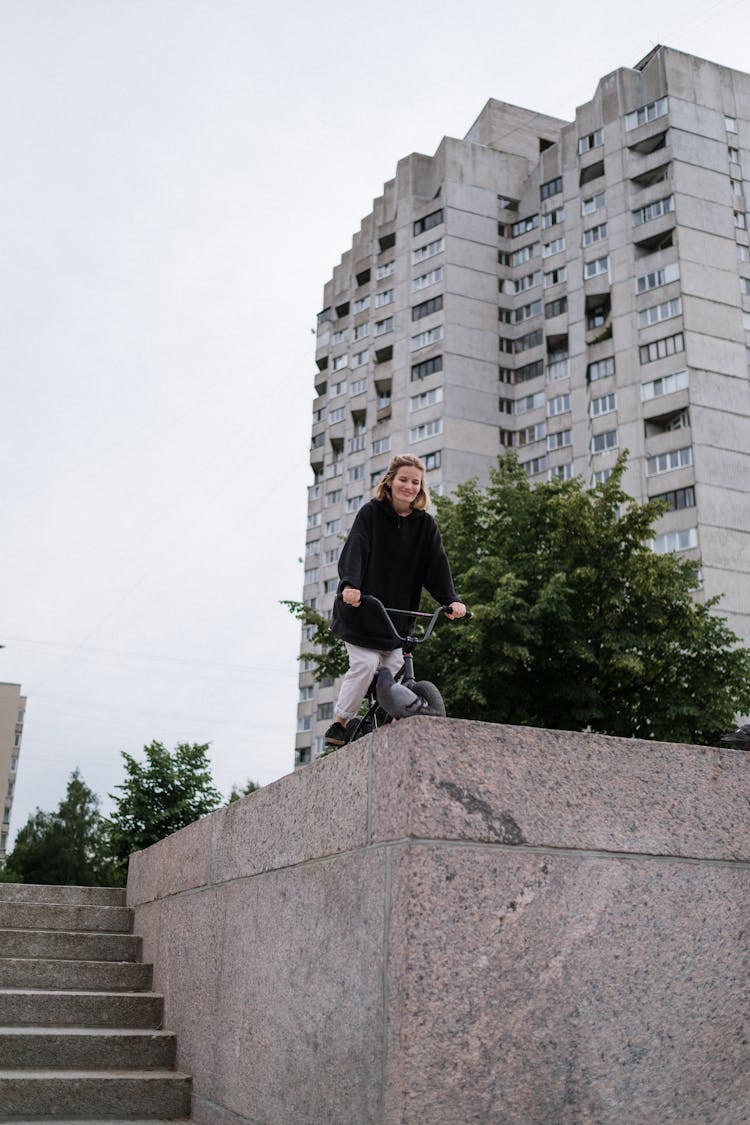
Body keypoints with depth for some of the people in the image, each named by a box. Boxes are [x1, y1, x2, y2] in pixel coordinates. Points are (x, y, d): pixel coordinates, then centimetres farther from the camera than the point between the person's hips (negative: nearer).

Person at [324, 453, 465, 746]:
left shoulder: (425, 525, 4)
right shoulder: (371, 512, -6)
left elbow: (437, 564, -4)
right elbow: (355, 549, -19)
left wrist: (451, 600, -19)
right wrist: (350, 584, -37)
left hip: (397, 613, 4)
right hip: (361, 608, -4)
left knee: (393, 672, -1)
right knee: (366, 664, -15)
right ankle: (339, 724, 0)